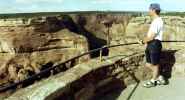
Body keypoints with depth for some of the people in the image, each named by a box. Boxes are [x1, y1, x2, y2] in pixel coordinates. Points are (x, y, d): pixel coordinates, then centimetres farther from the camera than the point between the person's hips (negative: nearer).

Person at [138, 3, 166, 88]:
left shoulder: (157, 21, -18)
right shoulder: (155, 21, 14)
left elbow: (151, 37, -20)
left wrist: (143, 41, -8)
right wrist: (146, 41, 6)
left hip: (155, 45, -10)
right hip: (150, 45, 10)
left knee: (155, 64, 9)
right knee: (148, 64, 15)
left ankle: (153, 81, 26)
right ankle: (159, 78, 29)